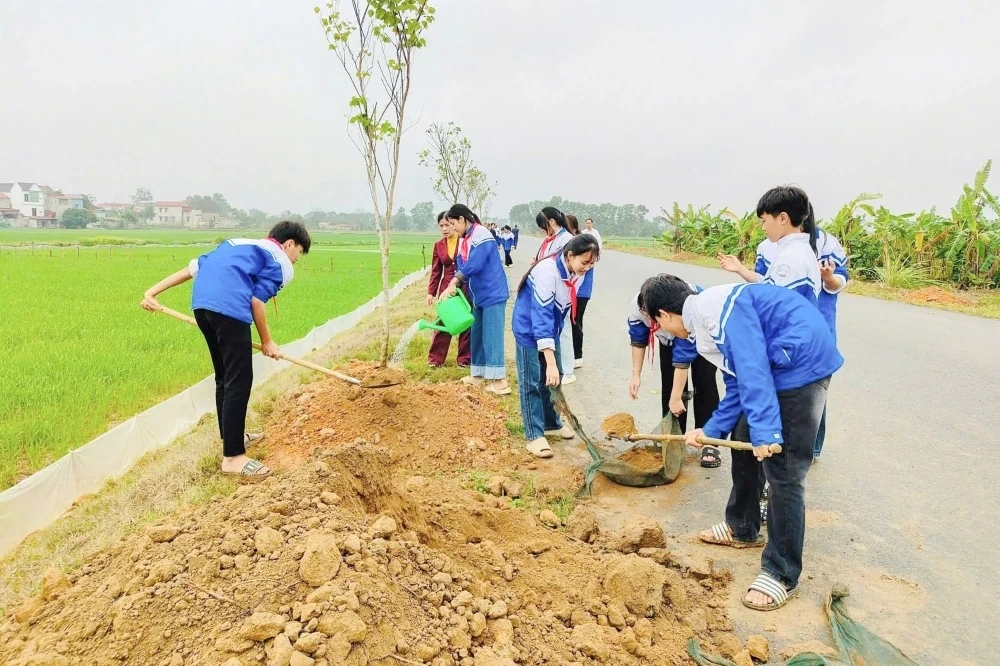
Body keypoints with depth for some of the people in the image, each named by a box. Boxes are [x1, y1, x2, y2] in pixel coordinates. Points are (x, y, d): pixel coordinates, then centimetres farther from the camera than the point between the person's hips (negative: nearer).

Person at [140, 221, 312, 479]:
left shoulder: (239, 245, 33)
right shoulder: (281, 262, 10)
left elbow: (193, 267, 26)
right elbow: (257, 301, -2)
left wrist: (153, 291, 23)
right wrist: (267, 341, 9)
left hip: (201, 304, 9)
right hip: (228, 308, -9)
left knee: (225, 376, 22)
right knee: (239, 381, -4)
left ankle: (231, 436, 37)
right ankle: (233, 457, -2)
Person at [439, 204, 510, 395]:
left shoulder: (481, 236, -17)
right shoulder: (463, 240, 11)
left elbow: (474, 266, -25)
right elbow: (462, 268, 9)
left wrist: (454, 282, -12)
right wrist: (453, 286, -8)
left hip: (493, 294, -9)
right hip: (479, 295, 9)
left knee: (492, 336, -9)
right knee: (477, 335, 14)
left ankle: (499, 381, -6)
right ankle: (479, 373, 25)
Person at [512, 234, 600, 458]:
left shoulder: (575, 273, -7)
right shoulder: (547, 272, -32)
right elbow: (541, 316, -36)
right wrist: (551, 362, -40)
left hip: (551, 329, 8)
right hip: (529, 329, -8)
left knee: (552, 379, 14)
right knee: (532, 382, -3)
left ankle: (551, 424, 29)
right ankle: (534, 435, 5)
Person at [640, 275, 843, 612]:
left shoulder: (716, 306, -17)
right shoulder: (708, 321, 14)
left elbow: (752, 365, -25)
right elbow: (737, 388, 18)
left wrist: (764, 430, -25)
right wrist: (710, 430, 18)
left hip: (804, 362, -11)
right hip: (778, 366, 11)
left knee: (783, 470, -7)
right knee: (743, 442, 18)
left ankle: (782, 575, 6)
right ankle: (742, 528, 38)